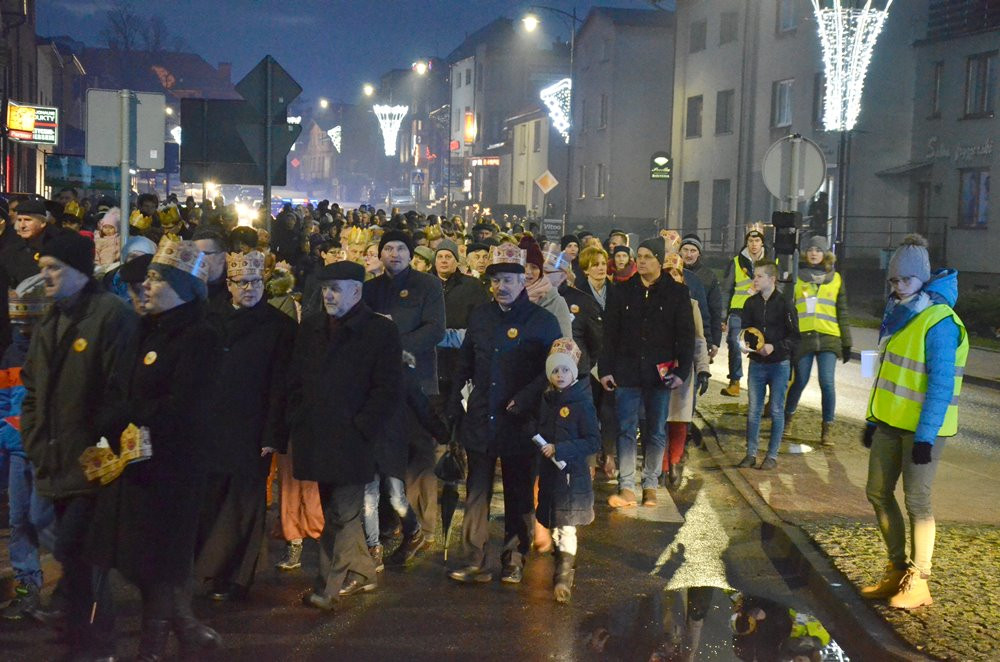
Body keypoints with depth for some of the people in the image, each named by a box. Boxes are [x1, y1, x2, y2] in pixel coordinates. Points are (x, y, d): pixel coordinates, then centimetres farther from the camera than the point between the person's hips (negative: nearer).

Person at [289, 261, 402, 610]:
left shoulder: (381, 330, -4)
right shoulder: (311, 326, 11)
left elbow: (388, 388, -7)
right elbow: (295, 378, 15)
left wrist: (360, 427, -11)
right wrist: (298, 421, 4)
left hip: (351, 440, -5)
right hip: (317, 437, 6)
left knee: (341, 515, -4)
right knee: (339, 511, 15)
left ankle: (329, 587, 1)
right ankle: (361, 572, 30)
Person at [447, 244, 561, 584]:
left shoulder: (542, 321, -3)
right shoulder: (479, 316, 10)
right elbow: (464, 364, 16)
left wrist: (526, 397, -16)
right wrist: (454, 405, 10)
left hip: (519, 424, -3)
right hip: (480, 421, 3)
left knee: (519, 495, 8)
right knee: (477, 493, 2)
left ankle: (514, 561, 19)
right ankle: (475, 562, 8)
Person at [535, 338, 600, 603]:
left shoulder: (582, 403, -11)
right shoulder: (547, 401, 8)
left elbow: (593, 442, -13)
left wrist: (559, 449, -19)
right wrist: (541, 447, 5)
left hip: (572, 474, -6)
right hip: (549, 473, 6)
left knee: (567, 527, -8)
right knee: (554, 526, 13)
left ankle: (564, 578, -6)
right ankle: (564, 569, 27)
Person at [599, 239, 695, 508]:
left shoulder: (676, 293, 0)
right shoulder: (622, 291, 4)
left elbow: (686, 336, 1)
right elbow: (609, 333, 4)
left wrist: (682, 371, -6)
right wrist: (605, 369, -2)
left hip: (660, 373, 0)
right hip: (627, 372, 1)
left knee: (657, 432, 7)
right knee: (626, 430, -3)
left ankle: (650, 485, 18)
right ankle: (627, 488, 0)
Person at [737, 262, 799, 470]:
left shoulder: (784, 305, -10)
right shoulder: (751, 303, 3)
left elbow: (794, 337, -7)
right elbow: (744, 328, 12)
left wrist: (775, 347, -20)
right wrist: (746, 343, -9)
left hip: (779, 365, -4)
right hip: (756, 364, 4)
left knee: (776, 411, 4)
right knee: (753, 410, 5)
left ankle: (772, 455, 12)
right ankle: (751, 453, 13)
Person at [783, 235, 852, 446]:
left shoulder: (836, 279, 10)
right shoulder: (797, 277, 9)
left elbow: (842, 313, 12)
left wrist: (846, 343, 9)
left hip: (828, 338, 0)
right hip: (803, 336, 0)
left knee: (827, 382, -9)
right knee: (800, 381, 4)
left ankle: (827, 428, 1)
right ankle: (787, 418, 26)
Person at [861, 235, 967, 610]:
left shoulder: (939, 322, -17)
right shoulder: (898, 314, 9)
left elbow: (941, 385, -20)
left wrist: (925, 436, -22)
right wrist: (873, 418, 16)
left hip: (923, 427, -8)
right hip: (891, 421, 8)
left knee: (916, 501, -1)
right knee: (878, 493, 13)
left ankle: (918, 582, 12)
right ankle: (897, 569, 27)